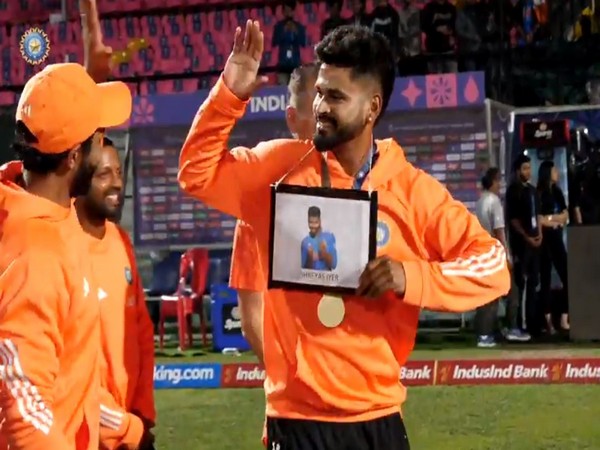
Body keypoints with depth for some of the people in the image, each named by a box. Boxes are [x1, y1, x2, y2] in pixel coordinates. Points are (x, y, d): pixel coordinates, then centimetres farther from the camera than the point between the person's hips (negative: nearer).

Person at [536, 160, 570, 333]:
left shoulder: (557, 192, 13)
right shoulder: (538, 194, -8)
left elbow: (565, 215, 9)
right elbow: (538, 219, -15)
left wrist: (550, 218, -8)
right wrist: (557, 220, -2)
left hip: (557, 238, 6)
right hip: (544, 239, -6)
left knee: (567, 277, 1)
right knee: (546, 280, -3)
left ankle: (564, 318, 3)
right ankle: (548, 320, 0)